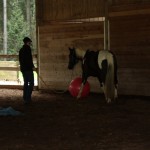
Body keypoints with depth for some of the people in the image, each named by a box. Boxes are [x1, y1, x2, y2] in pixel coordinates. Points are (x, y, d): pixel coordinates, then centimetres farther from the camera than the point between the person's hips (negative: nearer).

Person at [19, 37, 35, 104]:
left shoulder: (21, 49, 15)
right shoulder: (28, 48, -11)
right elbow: (29, 59, -18)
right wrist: (32, 66, -8)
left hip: (23, 68, 9)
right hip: (28, 68, -9)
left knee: (26, 83, 14)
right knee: (31, 83, -6)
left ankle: (25, 98, 15)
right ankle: (27, 98, -13)